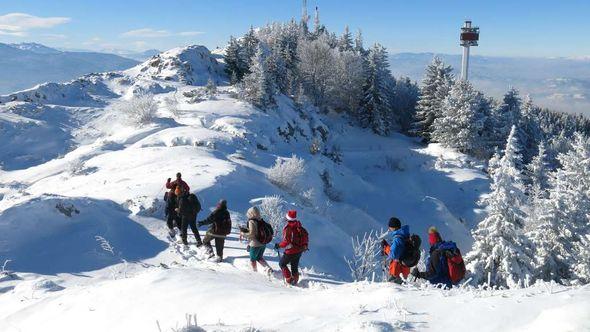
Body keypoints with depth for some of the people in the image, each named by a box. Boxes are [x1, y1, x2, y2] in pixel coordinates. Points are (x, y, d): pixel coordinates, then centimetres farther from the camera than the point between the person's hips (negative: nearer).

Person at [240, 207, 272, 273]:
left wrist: (243, 234, -7)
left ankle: (255, 272, 25)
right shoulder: (261, 220, 4)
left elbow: (252, 234, -21)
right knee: (259, 258, 24)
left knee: (252, 259, 14)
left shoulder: (251, 221, -18)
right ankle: (268, 268, 10)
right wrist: (246, 230, 17)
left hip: (255, 244, -7)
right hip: (263, 243, 7)